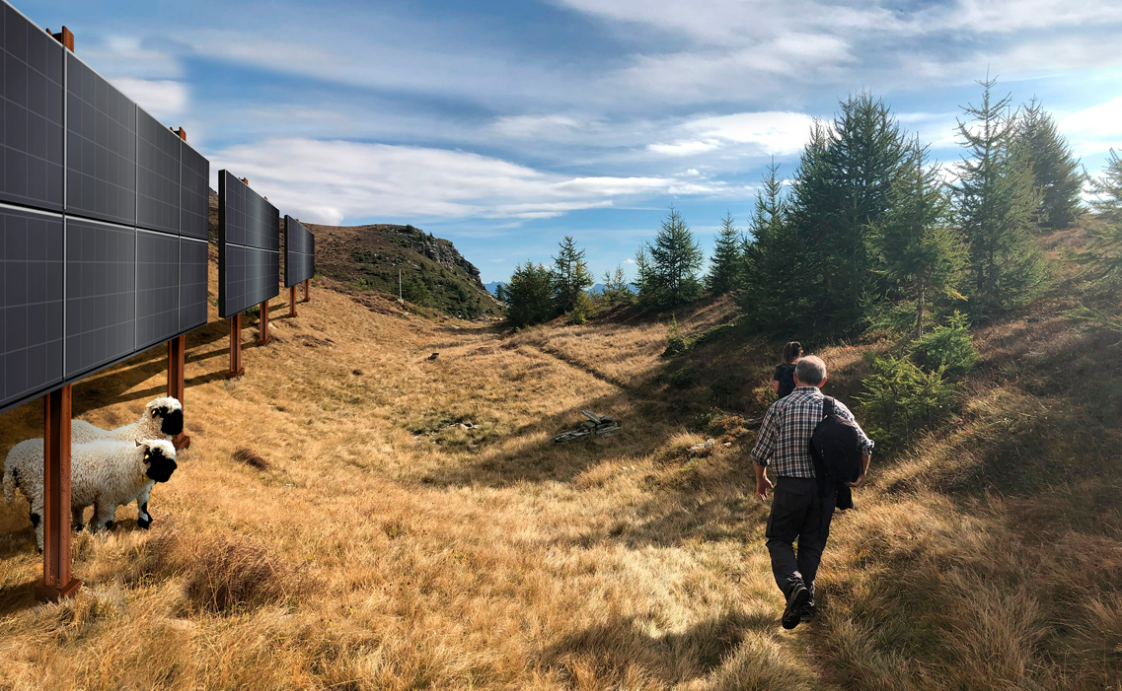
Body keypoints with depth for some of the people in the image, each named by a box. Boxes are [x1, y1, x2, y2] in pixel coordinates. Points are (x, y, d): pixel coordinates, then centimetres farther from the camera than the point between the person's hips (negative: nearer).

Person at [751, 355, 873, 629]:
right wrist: (860, 476, 16)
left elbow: (760, 453, -4)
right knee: (812, 544, 17)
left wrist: (761, 480, 13)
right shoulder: (836, 408, 1)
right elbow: (865, 445, 1)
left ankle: (793, 583, -14)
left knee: (779, 539, 12)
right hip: (826, 488, 3)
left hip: (790, 487, -3)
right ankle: (806, 603, 22)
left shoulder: (779, 407, -7)